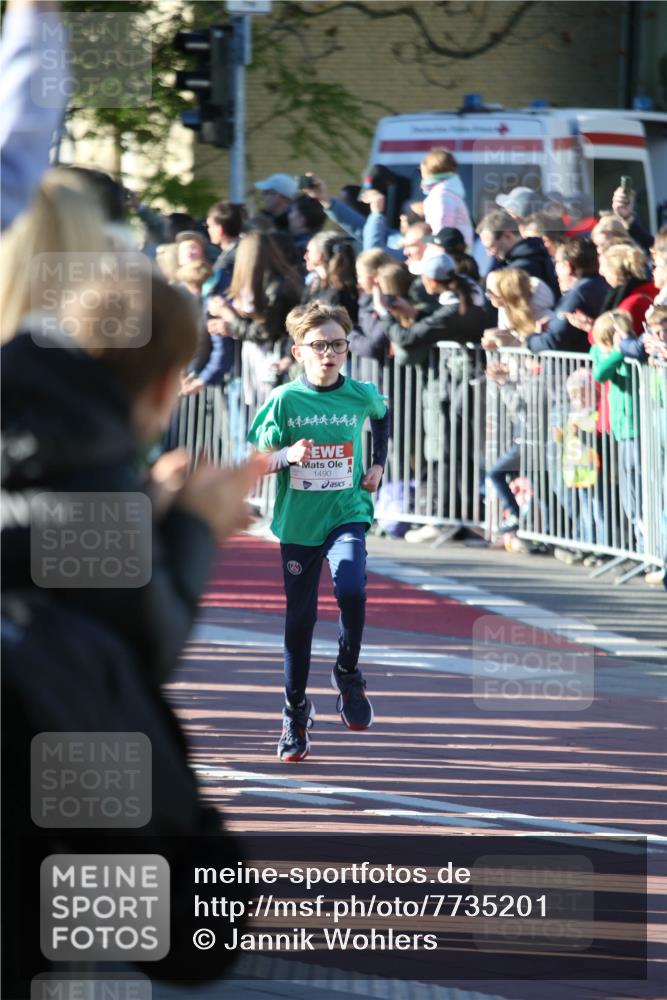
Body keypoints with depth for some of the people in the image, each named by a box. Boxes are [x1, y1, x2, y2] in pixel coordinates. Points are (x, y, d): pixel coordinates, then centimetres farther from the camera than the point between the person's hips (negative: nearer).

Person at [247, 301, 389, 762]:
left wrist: (378, 465, 15)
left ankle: (348, 673, 2)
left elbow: (382, 415, 23)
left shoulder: (361, 395, -2)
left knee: (351, 591, -25)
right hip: (298, 520, 0)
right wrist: (287, 455, -23)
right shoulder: (284, 400, -7)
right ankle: (295, 711, 22)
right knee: (300, 617, 6)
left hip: (348, 513, 0)